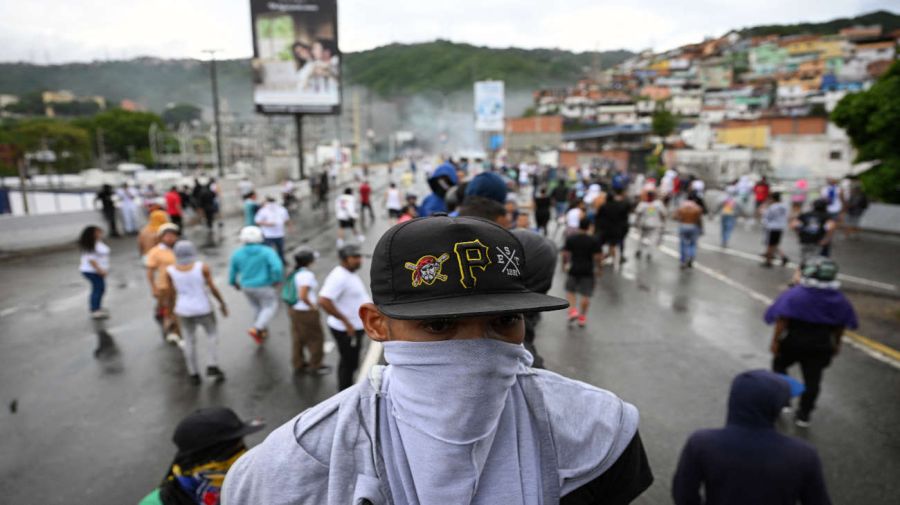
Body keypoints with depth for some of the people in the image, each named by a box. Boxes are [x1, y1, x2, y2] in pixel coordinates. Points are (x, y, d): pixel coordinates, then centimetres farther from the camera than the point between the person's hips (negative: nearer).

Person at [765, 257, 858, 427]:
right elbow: (840, 326, 7)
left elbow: (782, 319, -20)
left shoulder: (794, 294, -17)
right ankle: (803, 415, 17)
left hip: (792, 342, -3)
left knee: (779, 365, 20)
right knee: (812, 379, 11)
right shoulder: (839, 300, 0)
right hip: (820, 347, 4)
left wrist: (775, 340, -13)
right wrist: (836, 344, 19)